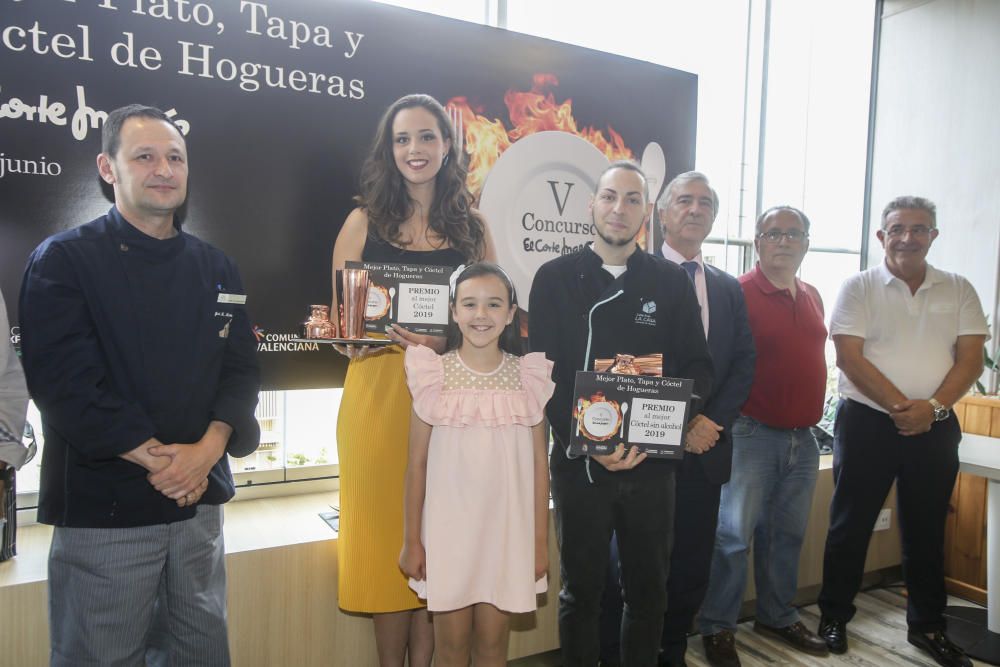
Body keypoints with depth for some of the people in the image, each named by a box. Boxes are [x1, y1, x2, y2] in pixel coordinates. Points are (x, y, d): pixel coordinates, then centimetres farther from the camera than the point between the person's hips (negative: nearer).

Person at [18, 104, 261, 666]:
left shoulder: (218, 270, 9)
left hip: (202, 500, 4)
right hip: (103, 508, -4)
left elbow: (242, 370, 4)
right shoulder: (63, 261, -4)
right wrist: (159, 459, -16)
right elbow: (65, 381, -13)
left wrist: (206, 451, -12)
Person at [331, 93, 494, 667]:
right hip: (379, 390, 0)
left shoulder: (471, 225, 8)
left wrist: (445, 341, -13)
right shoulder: (365, 221, 6)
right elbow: (340, 318, 6)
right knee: (388, 532, 6)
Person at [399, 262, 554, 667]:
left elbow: (539, 464, 2)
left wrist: (541, 539, 3)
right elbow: (417, 462, -2)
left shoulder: (527, 377, -2)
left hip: (508, 531, 1)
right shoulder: (435, 375, -6)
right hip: (448, 529, -1)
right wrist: (411, 539, 0)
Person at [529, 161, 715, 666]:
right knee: (582, 591, 12)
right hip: (579, 462, -1)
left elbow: (697, 368, 3)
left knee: (648, 591, 15)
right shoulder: (555, 278, -1)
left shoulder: (671, 282, 4)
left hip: (652, 461, 2)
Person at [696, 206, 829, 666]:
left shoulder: (812, 297, 13)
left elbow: (813, 358, 20)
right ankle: (717, 628, 13)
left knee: (787, 533, 17)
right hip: (752, 433, -7)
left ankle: (777, 616, 33)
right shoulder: (739, 293, -10)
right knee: (734, 533, -1)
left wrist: (812, 415, 14)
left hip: (803, 436, 7)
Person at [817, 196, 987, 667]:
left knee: (926, 530, 14)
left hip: (935, 427, 3)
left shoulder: (959, 291, 8)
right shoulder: (859, 288, -1)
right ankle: (833, 617, 20)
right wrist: (901, 407, -16)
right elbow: (850, 358, -9)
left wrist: (933, 407, -14)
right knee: (850, 525, 6)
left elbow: (971, 359, 1)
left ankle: (927, 626, 30)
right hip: (867, 422, -3)